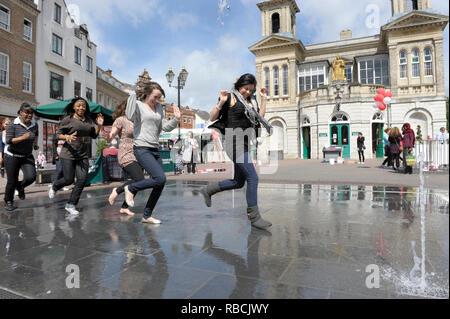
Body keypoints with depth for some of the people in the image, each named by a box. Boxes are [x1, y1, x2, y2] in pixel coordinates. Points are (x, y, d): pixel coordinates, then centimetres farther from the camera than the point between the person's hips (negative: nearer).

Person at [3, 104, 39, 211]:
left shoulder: (34, 125, 0)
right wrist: (22, 137, -30)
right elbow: (8, 141, -18)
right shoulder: (12, 125, -12)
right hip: (12, 157, -3)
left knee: (31, 177, -16)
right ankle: (8, 202, 28)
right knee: (12, 182, 3)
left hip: (27, 157, 3)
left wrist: (35, 144, 25)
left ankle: (20, 186, 19)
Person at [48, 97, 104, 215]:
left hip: (83, 155, 4)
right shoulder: (68, 119, -4)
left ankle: (71, 204, 9)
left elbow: (94, 135, 16)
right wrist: (67, 137, -22)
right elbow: (59, 134, -1)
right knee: (68, 180, 0)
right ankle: (54, 187, 37)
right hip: (68, 154, -4)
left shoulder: (88, 120, 10)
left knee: (82, 179, -5)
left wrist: (99, 125, -1)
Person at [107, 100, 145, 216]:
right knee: (139, 180, -20)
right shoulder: (121, 120, -4)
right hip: (127, 156, -8)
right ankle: (117, 191, 3)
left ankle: (124, 207, 18)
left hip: (137, 156, 8)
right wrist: (109, 136, -28)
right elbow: (110, 137, -7)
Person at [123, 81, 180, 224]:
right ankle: (131, 188, 4)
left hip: (155, 150, 7)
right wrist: (133, 95, -15)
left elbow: (165, 127, 16)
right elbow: (130, 116, -22)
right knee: (160, 178, -20)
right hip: (142, 149, -7)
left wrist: (176, 119, 1)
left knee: (160, 184, 3)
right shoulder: (138, 104, -1)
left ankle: (147, 215, 16)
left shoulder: (158, 107, 17)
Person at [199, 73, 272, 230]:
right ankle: (254, 216, -2)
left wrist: (264, 100, 13)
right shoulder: (230, 97, -2)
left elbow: (260, 118, 14)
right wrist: (221, 102, -18)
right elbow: (212, 118, -4)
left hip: (246, 143, 8)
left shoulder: (250, 101, 19)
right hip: (235, 142, -8)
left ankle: (207, 190, 29)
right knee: (253, 177, -12)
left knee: (239, 182, 12)